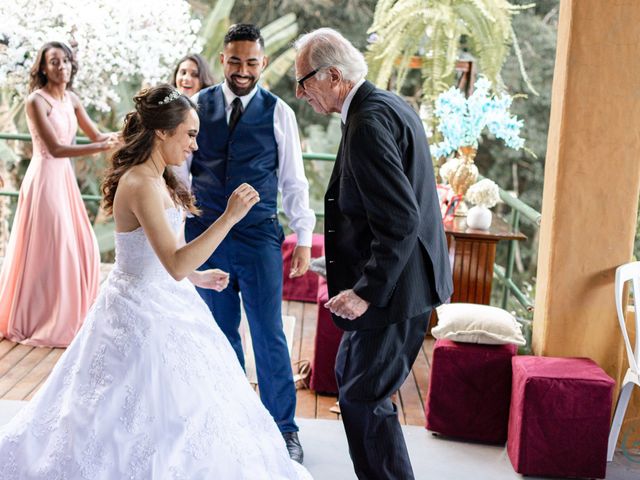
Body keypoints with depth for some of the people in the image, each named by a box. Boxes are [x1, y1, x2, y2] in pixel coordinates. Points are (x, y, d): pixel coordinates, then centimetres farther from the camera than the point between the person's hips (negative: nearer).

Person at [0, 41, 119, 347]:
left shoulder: (71, 99, 8)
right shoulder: (36, 101, -15)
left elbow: (95, 134, 8)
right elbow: (55, 149, -22)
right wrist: (103, 147, -28)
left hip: (65, 178, 8)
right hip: (45, 178, -8)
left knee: (78, 249, 10)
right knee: (46, 250, 0)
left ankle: (67, 316, 25)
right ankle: (39, 321, 14)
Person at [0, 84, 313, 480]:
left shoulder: (156, 180, 7)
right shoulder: (142, 185, -24)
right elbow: (175, 265, -32)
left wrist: (198, 277, 20)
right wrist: (229, 218, -34)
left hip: (159, 305, 10)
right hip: (146, 312, -10)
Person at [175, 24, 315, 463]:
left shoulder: (278, 113, 0)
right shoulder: (198, 106, 3)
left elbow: (293, 181, 2)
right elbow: (179, 171, 6)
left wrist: (304, 239, -2)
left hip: (259, 237, -2)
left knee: (269, 335, 1)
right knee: (220, 332, 12)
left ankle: (284, 428, 16)